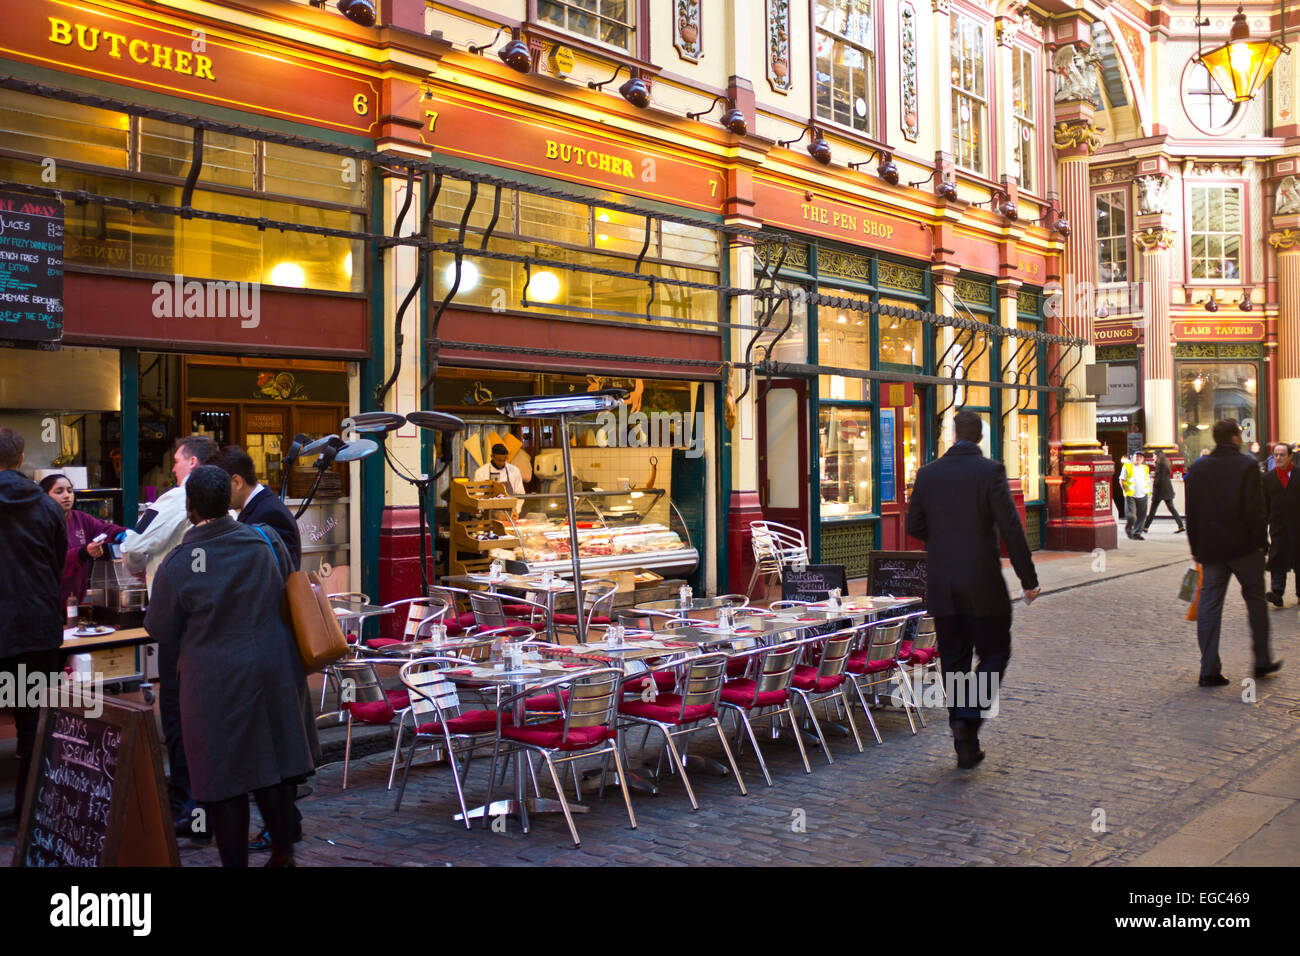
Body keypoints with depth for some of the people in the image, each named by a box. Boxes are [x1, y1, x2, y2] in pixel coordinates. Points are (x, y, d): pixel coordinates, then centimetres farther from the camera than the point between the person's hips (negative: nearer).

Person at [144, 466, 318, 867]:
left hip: (216, 680, -4)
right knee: (274, 763, 18)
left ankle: (236, 860, 15)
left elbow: (161, 630, -3)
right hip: (274, 670, 5)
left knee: (224, 776, 7)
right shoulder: (267, 541, -4)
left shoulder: (176, 566, -14)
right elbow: (288, 597, 11)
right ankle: (283, 853, 29)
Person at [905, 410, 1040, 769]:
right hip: (982, 582, -4)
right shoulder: (990, 471, -9)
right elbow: (1011, 528, -10)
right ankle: (968, 718, -11)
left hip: (942, 585, 4)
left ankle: (966, 747, 14)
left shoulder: (928, 474, 3)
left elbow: (913, 526, 10)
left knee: (954, 661, 10)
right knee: (994, 654, 10)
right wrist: (1028, 578, -2)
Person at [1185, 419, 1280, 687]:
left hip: (1210, 549, 4)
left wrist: (1196, 548, 13)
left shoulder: (1197, 469, 7)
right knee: (1256, 600, 12)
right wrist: (1261, 542, -5)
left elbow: (1191, 513, 8)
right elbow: (1255, 510, -13)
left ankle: (1209, 670, 0)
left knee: (1209, 606, 3)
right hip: (1244, 548, -4)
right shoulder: (1247, 466, -8)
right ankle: (1262, 661, 19)